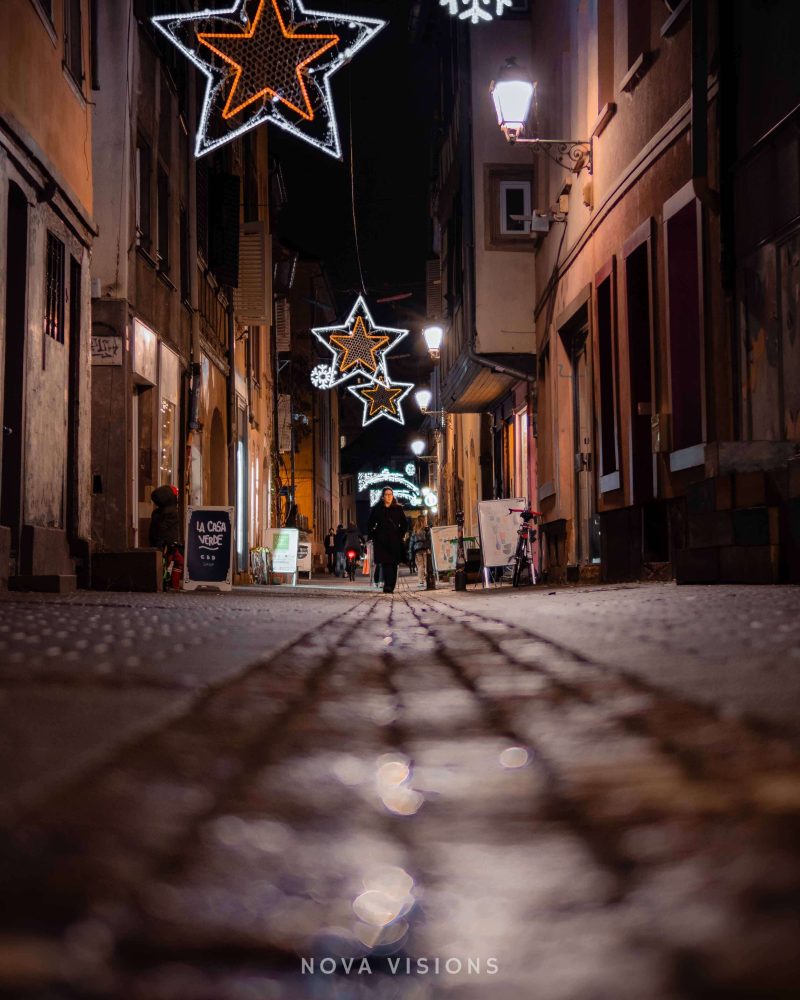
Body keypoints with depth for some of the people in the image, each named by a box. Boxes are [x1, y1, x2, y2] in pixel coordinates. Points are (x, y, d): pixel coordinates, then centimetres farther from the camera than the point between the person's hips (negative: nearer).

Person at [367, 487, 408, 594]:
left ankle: (390, 586, -3)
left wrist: (401, 535, 3)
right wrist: (373, 536, 2)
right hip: (381, 541, -1)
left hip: (395, 541, 1)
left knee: (393, 564, -3)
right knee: (386, 563, -10)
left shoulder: (398, 509, 9)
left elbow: (404, 524, 14)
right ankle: (388, 586, -14)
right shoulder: (376, 509, 8)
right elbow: (370, 525, 12)